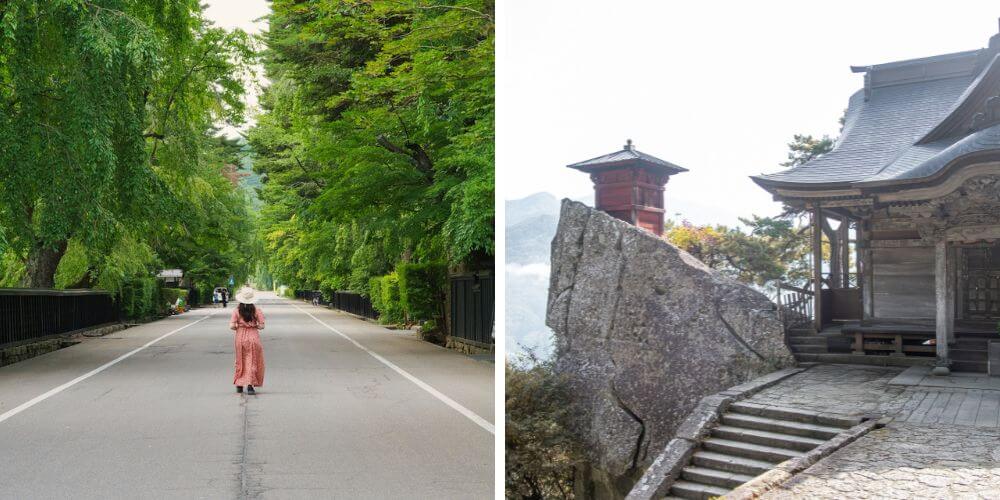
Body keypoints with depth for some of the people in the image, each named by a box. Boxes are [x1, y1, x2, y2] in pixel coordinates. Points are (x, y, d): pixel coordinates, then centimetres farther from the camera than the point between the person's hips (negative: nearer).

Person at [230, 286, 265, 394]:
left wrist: (239, 327, 9)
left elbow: (232, 326, -11)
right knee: (252, 361, 7)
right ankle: (250, 384, -3)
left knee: (241, 361, 17)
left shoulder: (237, 311, -6)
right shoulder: (257, 310, -7)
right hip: (253, 337, -1)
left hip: (240, 338, 1)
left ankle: (239, 384, 24)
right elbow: (261, 326, -8)